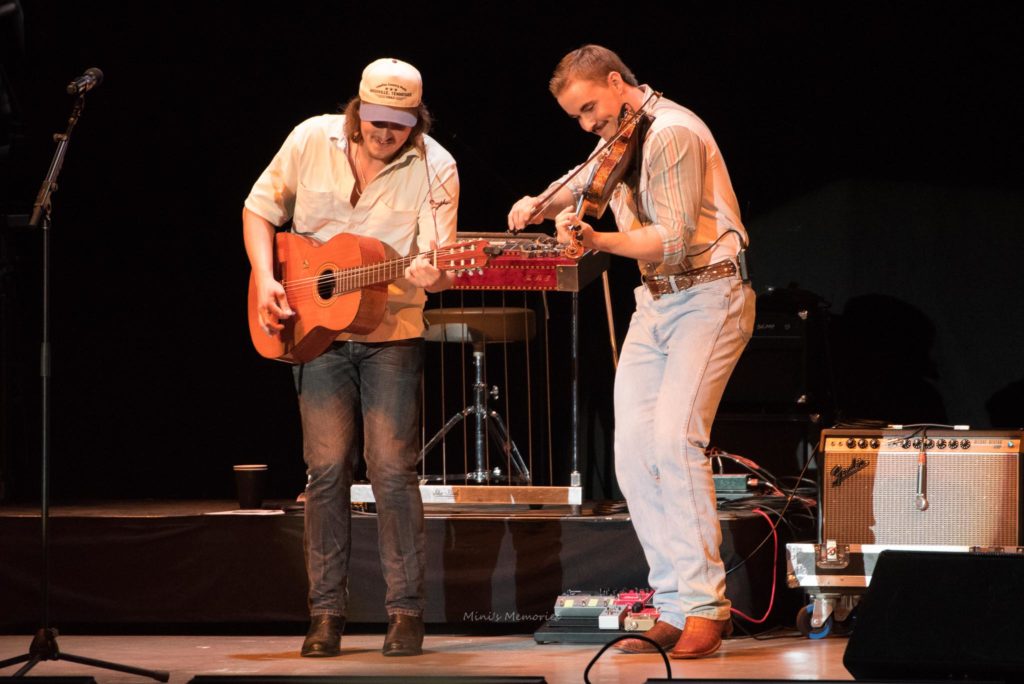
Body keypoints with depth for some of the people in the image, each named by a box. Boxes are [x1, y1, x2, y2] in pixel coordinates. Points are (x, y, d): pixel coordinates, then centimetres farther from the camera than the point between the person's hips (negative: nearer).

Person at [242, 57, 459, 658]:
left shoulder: (435, 169, -10)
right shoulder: (312, 141, -4)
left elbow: (439, 269, -14)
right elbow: (260, 210, 8)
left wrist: (433, 276, -38)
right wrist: (266, 281, -6)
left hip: (392, 333, -2)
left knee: (393, 470, -5)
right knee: (327, 468, 1)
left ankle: (406, 612, 2)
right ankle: (327, 611, 7)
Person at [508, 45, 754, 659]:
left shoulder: (673, 134, -16)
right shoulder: (620, 138, 12)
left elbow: (675, 240, -22)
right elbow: (582, 184, 26)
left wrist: (598, 241, -29)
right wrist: (540, 205, 5)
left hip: (708, 297, -9)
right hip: (655, 304, 9)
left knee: (674, 439, -21)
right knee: (633, 451, -2)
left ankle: (704, 608, -18)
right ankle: (674, 607, 2)